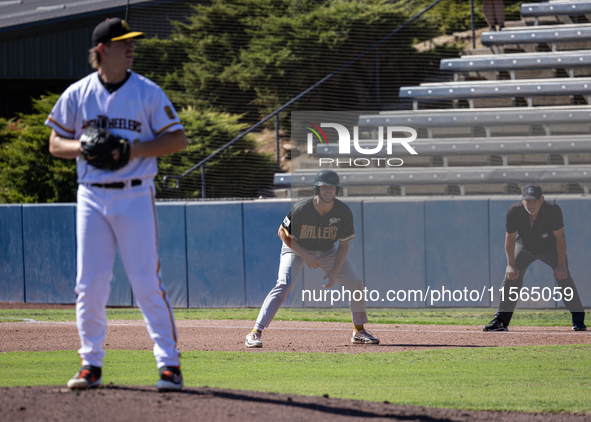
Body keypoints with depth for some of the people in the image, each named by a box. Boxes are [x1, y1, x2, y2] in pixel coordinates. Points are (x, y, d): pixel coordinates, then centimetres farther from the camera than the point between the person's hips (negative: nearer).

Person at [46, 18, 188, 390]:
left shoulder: (147, 92, 0)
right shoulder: (77, 94, 5)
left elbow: (178, 139, -1)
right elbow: (55, 143, 11)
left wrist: (136, 150, -15)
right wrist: (80, 147, -11)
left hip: (135, 196, -2)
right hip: (92, 198, 2)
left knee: (147, 283, -6)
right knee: (90, 285, 3)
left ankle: (170, 363, -2)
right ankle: (92, 365, 13)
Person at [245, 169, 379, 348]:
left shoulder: (343, 212, -22)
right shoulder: (301, 209, -31)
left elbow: (344, 244, -11)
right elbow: (283, 233, -17)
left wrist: (335, 271, -21)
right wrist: (305, 255, -24)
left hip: (327, 251, 4)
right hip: (297, 248, -4)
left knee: (355, 283, -3)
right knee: (284, 285, -25)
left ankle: (359, 331, 16)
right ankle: (255, 333, -26)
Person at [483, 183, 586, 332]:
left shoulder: (553, 211, -34)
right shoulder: (514, 212, -30)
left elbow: (559, 237, -23)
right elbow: (510, 238, -15)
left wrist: (561, 264, -23)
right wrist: (511, 264, -16)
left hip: (551, 247, -2)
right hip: (525, 247, 2)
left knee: (564, 277, -15)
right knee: (510, 277, -10)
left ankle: (578, 319, -1)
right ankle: (500, 321, -2)